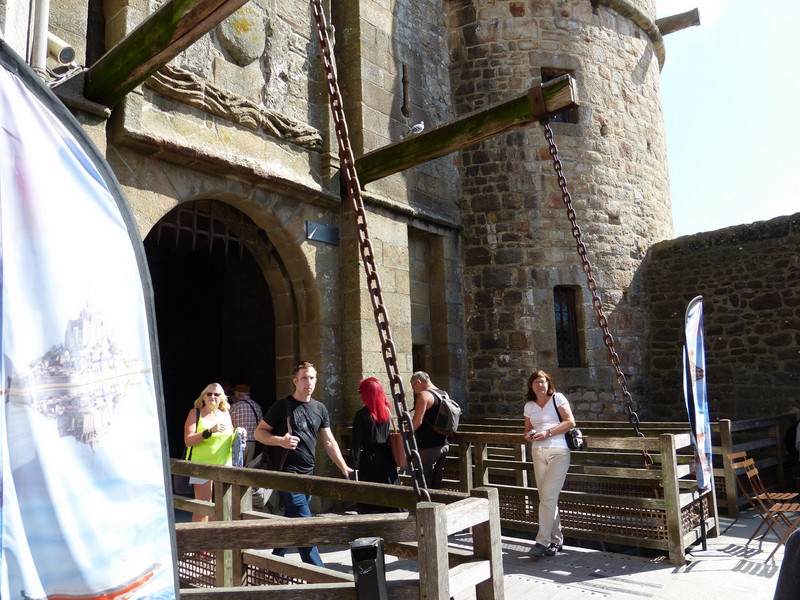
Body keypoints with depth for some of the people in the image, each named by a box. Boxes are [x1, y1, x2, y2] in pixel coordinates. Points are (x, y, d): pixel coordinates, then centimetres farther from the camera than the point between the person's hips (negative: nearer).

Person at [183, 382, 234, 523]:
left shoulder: (225, 414, 13)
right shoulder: (195, 413, 2)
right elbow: (188, 440, -10)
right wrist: (210, 431, -20)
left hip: (225, 464, 4)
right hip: (202, 464, -4)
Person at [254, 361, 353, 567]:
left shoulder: (320, 408, 11)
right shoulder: (283, 406, -5)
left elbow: (329, 441, 12)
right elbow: (259, 432, -1)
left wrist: (344, 468, 3)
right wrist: (280, 440, -20)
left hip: (309, 474, 6)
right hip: (289, 472, -6)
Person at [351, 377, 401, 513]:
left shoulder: (362, 414, -13)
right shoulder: (386, 410, 3)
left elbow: (357, 442, -11)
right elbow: (387, 436, 9)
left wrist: (355, 461, -5)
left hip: (369, 458, -5)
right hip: (386, 457, 5)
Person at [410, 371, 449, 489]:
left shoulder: (424, 395, -13)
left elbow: (417, 421, -19)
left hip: (429, 447, -9)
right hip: (443, 445, 9)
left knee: (425, 482, -1)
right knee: (437, 482, 15)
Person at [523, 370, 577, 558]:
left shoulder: (557, 398, 1)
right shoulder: (529, 406, 14)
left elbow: (570, 422, -7)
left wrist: (548, 433, -15)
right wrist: (528, 435, -1)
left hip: (558, 452, -5)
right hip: (538, 452, 5)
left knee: (548, 496, -11)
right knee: (545, 498, 7)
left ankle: (542, 542, -7)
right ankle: (556, 540, 18)